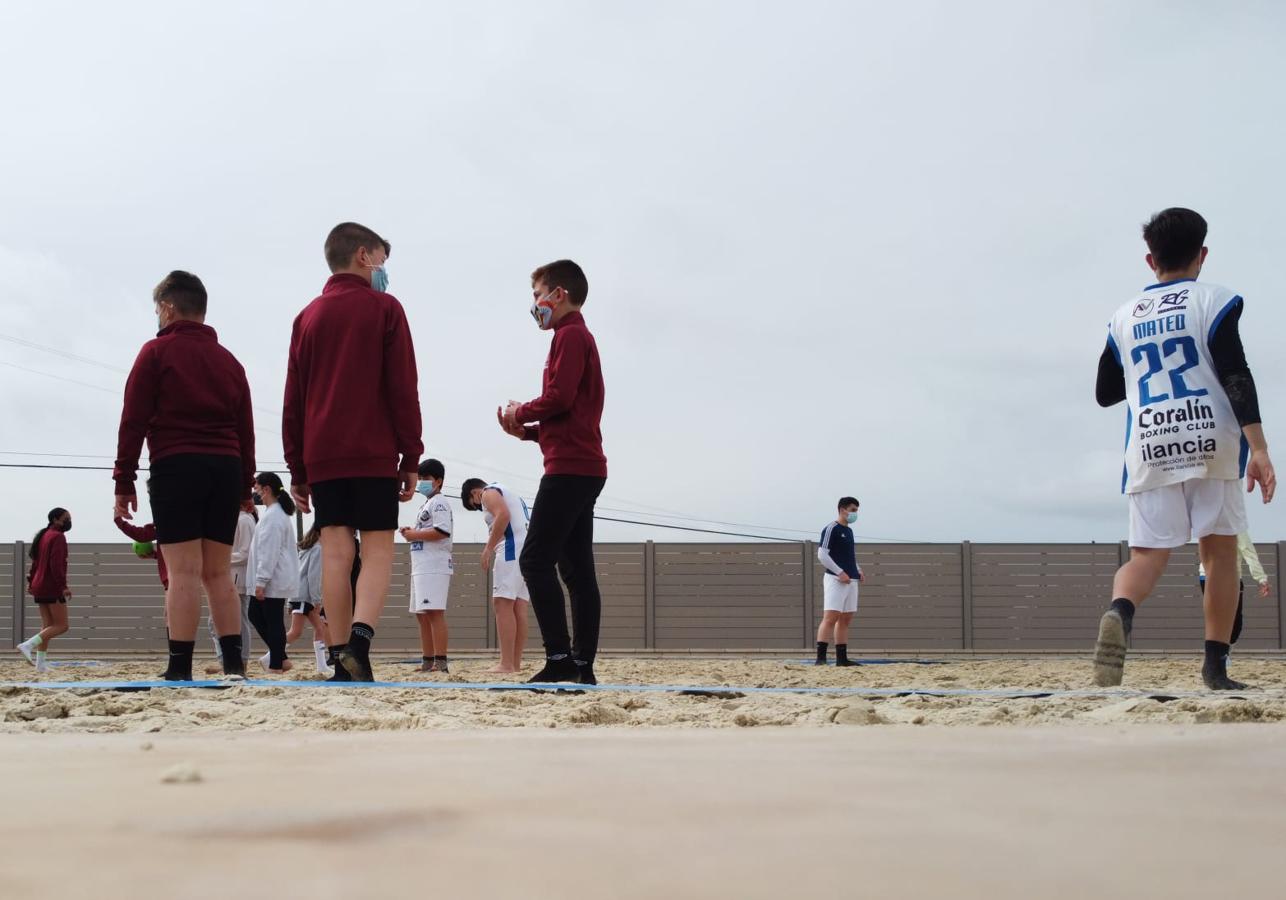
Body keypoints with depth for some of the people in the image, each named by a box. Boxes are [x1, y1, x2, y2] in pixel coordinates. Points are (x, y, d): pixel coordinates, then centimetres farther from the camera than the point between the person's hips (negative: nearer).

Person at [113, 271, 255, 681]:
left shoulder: (156, 352, 2)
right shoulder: (229, 361, 18)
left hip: (176, 468, -5)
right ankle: (233, 662, 3)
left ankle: (180, 668, -13)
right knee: (218, 573, 9)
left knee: (183, 571, -9)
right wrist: (244, 487, 19)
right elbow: (246, 431, 16)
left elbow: (133, 420, -4)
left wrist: (124, 481, -1)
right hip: (226, 470, 5)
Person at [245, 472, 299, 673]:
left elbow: (269, 551, -20)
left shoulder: (272, 516, -15)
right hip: (276, 579, 10)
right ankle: (279, 656, 16)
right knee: (256, 614, 14)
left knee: (273, 621, -5)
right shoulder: (278, 513, 18)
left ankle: (276, 665, -2)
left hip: (273, 581, -10)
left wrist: (261, 581, -21)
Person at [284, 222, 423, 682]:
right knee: (378, 548, -3)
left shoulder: (308, 317, 15)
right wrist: (411, 458, 0)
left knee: (335, 551, 2)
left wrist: (297, 470, 14)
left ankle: (341, 660, -3)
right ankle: (359, 638, -25)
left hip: (321, 457, 4)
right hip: (375, 454, -4)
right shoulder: (384, 308, 1)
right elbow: (404, 390, -4)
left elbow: (293, 400, 12)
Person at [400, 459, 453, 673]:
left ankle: (441, 661, -19)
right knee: (421, 614, 11)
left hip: (435, 566, -11)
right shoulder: (426, 505, 24)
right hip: (421, 567, 11)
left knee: (434, 612, -15)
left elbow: (442, 531, -20)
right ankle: (428, 662, 14)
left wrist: (415, 535, -13)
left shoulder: (439, 502, -6)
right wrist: (411, 533, 11)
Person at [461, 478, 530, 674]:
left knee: (503, 604, -12)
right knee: (519, 607, 6)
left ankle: (506, 664, -19)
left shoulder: (489, 492, 2)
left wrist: (488, 548, -16)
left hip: (512, 548, -9)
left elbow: (503, 514, -17)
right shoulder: (510, 494, 30)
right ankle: (516, 663, 3)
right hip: (528, 548, 9)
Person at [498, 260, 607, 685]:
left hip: (569, 467, -10)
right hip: (585, 468, 10)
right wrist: (526, 430, 13)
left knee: (536, 560, -13)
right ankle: (582, 665, 4)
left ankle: (559, 657, -18)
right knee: (577, 568, 6)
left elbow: (559, 396, -19)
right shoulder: (580, 337, 25)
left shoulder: (570, 335, -6)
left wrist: (520, 412, -2)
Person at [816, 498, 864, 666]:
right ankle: (820, 657, -18)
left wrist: (857, 570, 10)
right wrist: (840, 573, -18)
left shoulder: (849, 530, 18)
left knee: (845, 620, 8)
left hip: (851, 581, 9)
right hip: (835, 580, -9)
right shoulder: (831, 529, -8)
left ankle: (842, 658, 12)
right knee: (831, 617, -15)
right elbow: (822, 554, -14)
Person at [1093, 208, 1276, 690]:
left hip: (1148, 448, 2)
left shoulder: (1124, 317, 15)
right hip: (1209, 438, -2)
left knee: (1146, 554, -3)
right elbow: (1236, 377, -8)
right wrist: (1258, 449, -12)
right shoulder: (1213, 300, 3)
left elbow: (1105, 393, 22)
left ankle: (1120, 612, -36)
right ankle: (1215, 665, 6)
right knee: (1220, 550, 10)